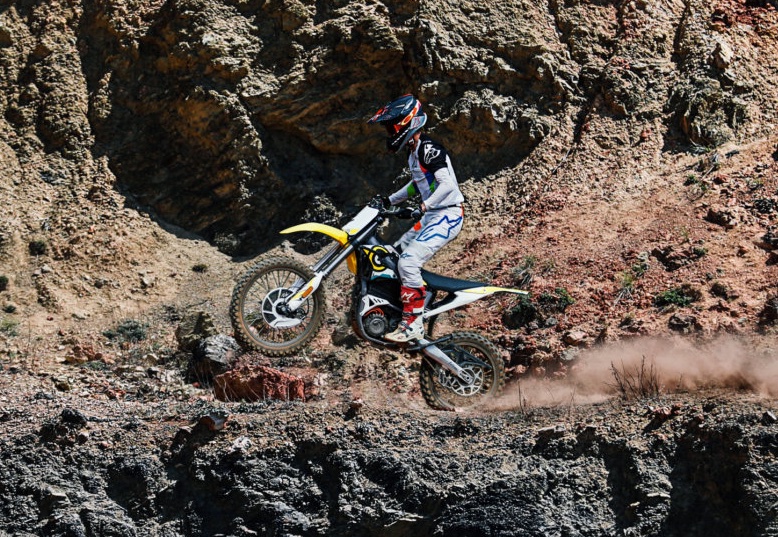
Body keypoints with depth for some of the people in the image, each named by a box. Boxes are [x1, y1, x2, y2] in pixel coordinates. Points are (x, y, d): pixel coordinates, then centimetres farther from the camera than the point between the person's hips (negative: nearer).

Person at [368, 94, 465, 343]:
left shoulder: (428, 149, -16)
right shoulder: (414, 152, 16)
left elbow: (447, 184, -25)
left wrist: (424, 206, -34)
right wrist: (390, 200, 25)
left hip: (447, 215, -11)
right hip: (431, 217, 11)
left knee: (408, 261, -22)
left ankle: (412, 324, -23)